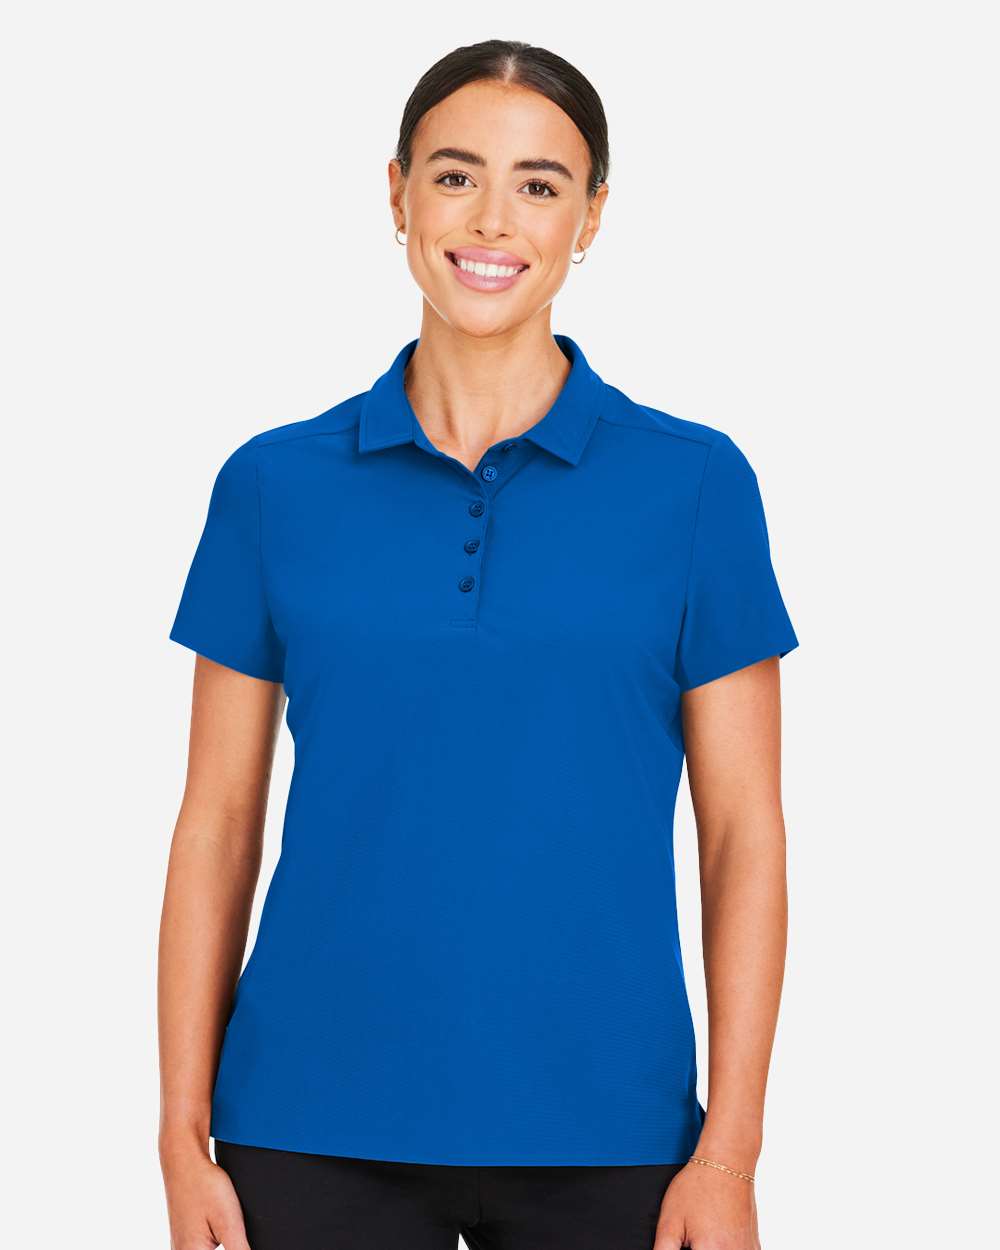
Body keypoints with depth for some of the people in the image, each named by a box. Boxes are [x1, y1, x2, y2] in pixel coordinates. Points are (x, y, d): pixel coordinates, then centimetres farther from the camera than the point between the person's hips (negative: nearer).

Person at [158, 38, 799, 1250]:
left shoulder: (692, 481, -1)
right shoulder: (276, 484, 2)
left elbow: (744, 833, -1)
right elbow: (217, 822, 4)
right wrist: (185, 1138, 0)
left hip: (599, 1133, -1)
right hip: (318, 1131, 1)